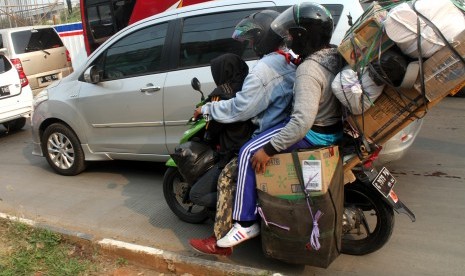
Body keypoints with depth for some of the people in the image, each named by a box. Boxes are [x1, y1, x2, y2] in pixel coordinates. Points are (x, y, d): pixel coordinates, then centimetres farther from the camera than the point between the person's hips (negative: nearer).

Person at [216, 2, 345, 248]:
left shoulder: (308, 70, -27)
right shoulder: (335, 55, 0)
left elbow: (302, 122, -35)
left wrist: (269, 149, -29)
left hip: (315, 133, -10)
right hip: (336, 125, 10)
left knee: (249, 153, -10)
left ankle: (245, 223, -5)